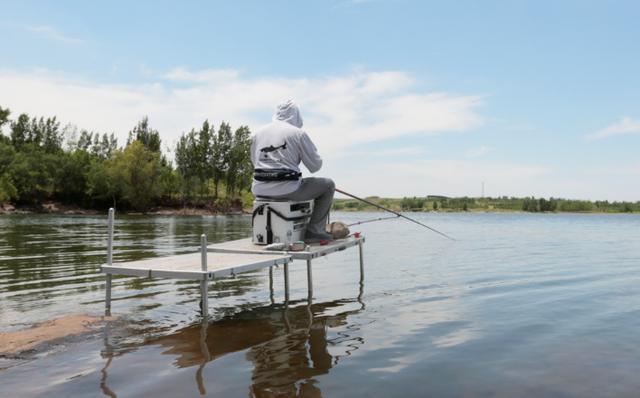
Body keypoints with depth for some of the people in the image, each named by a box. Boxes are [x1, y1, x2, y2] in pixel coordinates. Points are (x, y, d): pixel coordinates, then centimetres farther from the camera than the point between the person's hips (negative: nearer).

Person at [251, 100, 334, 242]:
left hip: (260, 190, 6)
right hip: (287, 190, -6)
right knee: (328, 185, 13)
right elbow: (315, 166, 1)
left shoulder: (258, 132, 12)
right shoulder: (298, 133, -4)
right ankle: (314, 230, 7)